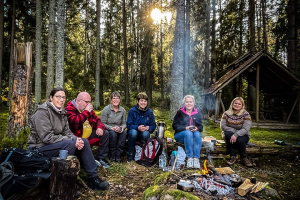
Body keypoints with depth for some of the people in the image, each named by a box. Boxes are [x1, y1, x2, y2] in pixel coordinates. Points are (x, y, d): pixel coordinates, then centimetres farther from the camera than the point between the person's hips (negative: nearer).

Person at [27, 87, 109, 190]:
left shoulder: (62, 112, 8)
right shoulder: (42, 111, -17)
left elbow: (66, 131, 7)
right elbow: (47, 137, -24)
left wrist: (76, 139, -16)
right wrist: (72, 141, -26)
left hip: (58, 143, 8)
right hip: (40, 147, -8)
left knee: (84, 141, -8)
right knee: (70, 144, -32)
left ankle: (93, 178, -5)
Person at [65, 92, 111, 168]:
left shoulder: (89, 109, 11)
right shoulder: (69, 109, -13)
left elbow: (97, 120, 20)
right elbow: (74, 122, -31)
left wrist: (100, 127, -4)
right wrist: (86, 112, -22)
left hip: (89, 136, 8)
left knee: (105, 133, 2)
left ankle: (100, 158, 3)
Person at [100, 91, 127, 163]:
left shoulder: (123, 110, 5)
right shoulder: (106, 109, -7)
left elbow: (124, 123, 7)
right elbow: (102, 123, -9)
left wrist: (122, 127, -18)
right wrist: (112, 128, -24)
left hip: (118, 130, 3)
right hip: (107, 130, -3)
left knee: (124, 132, -30)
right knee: (113, 133, -35)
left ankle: (118, 155, -23)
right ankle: (112, 156, -19)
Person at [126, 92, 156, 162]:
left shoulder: (150, 112, 2)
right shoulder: (132, 111, -6)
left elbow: (153, 125, 2)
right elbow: (129, 125, -10)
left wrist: (148, 128, -22)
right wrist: (138, 127, -30)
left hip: (144, 133, 2)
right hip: (134, 131, -1)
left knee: (146, 133, -34)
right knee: (133, 132, -36)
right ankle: (130, 156, -20)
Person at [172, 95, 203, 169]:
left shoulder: (197, 114, 11)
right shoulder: (180, 113, 3)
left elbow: (201, 127, 8)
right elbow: (175, 126, -5)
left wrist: (197, 129, -17)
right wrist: (185, 128, -21)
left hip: (195, 133, 3)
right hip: (180, 135, -2)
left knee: (197, 134, -32)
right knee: (188, 133, -35)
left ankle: (196, 158, -35)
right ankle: (189, 158, -37)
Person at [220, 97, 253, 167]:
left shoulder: (246, 114, -8)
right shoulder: (226, 113, -2)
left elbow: (246, 129, -19)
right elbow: (223, 126, -10)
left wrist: (236, 134, -35)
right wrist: (234, 130, -21)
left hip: (242, 136, -1)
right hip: (230, 135, 2)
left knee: (240, 140, -36)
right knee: (228, 134, -33)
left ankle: (244, 158, -6)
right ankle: (233, 157, -20)